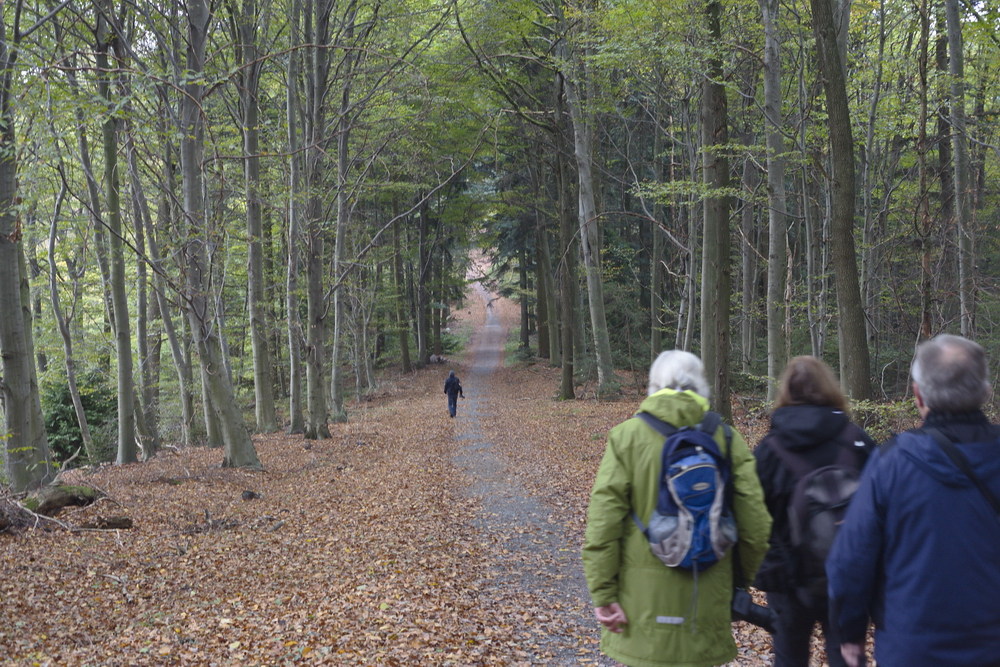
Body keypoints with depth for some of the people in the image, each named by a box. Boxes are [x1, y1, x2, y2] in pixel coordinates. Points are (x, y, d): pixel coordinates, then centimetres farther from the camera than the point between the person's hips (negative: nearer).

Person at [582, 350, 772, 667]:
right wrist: (740, 581, 14)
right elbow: (754, 523, 0)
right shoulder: (727, 440, 0)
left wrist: (603, 593, -5)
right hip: (708, 597, 2)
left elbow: (603, 521, -9)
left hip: (644, 594, -1)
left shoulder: (626, 436, -5)